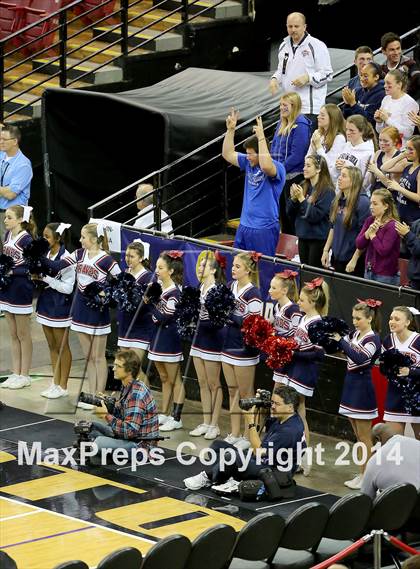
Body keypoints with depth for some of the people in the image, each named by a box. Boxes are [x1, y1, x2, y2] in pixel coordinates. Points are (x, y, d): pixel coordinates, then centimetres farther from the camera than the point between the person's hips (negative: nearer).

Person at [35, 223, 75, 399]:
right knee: (52, 345, 15)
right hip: (46, 302, 7)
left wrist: (46, 278, -22)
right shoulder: (45, 254, 2)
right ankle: (55, 383, 25)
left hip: (60, 305, -7)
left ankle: (63, 386, 14)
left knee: (61, 346, 4)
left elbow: (67, 288, -19)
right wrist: (36, 277, -6)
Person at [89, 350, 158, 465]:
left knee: (99, 442, -31)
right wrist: (107, 404, -3)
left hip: (140, 445, -10)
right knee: (92, 426, 12)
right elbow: (120, 415, 13)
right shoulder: (127, 387, 7)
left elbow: (130, 431, -27)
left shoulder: (136, 394, -23)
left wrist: (107, 416, -23)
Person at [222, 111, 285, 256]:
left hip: (264, 229, -8)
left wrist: (261, 137, -34)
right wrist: (230, 130, 5)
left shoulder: (277, 168, -13)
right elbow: (228, 154, 16)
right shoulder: (248, 163, 10)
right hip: (244, 226, 8)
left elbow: (265, 166, -36)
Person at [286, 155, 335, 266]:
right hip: (303, 236, 7)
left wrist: (302, 199, -19)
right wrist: (293, 198, -9)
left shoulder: (327, 191, -13)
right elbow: (290, 213, 10)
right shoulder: (303, 187, 6)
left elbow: (315, 216, -19)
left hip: (318, 239, -7)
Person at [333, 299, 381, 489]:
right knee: (358, 436, 13)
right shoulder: (354, 334, 7)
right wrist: (330, 337, -6)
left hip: (363, 387, -8)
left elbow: (359, 358, -31)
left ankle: (365, 476, 4)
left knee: (364, 437, -1)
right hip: (350, 383, 8)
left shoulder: (373, 339, -15)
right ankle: (362, 474, 19)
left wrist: (340, 340, -29)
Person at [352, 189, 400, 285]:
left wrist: (372, 234, -11)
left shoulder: (392, 226, -14)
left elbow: (383, 251, -20)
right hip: (369, 271, 6)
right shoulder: (369, 220, 5)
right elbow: (359, 245, 0)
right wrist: (368, 231, -15)